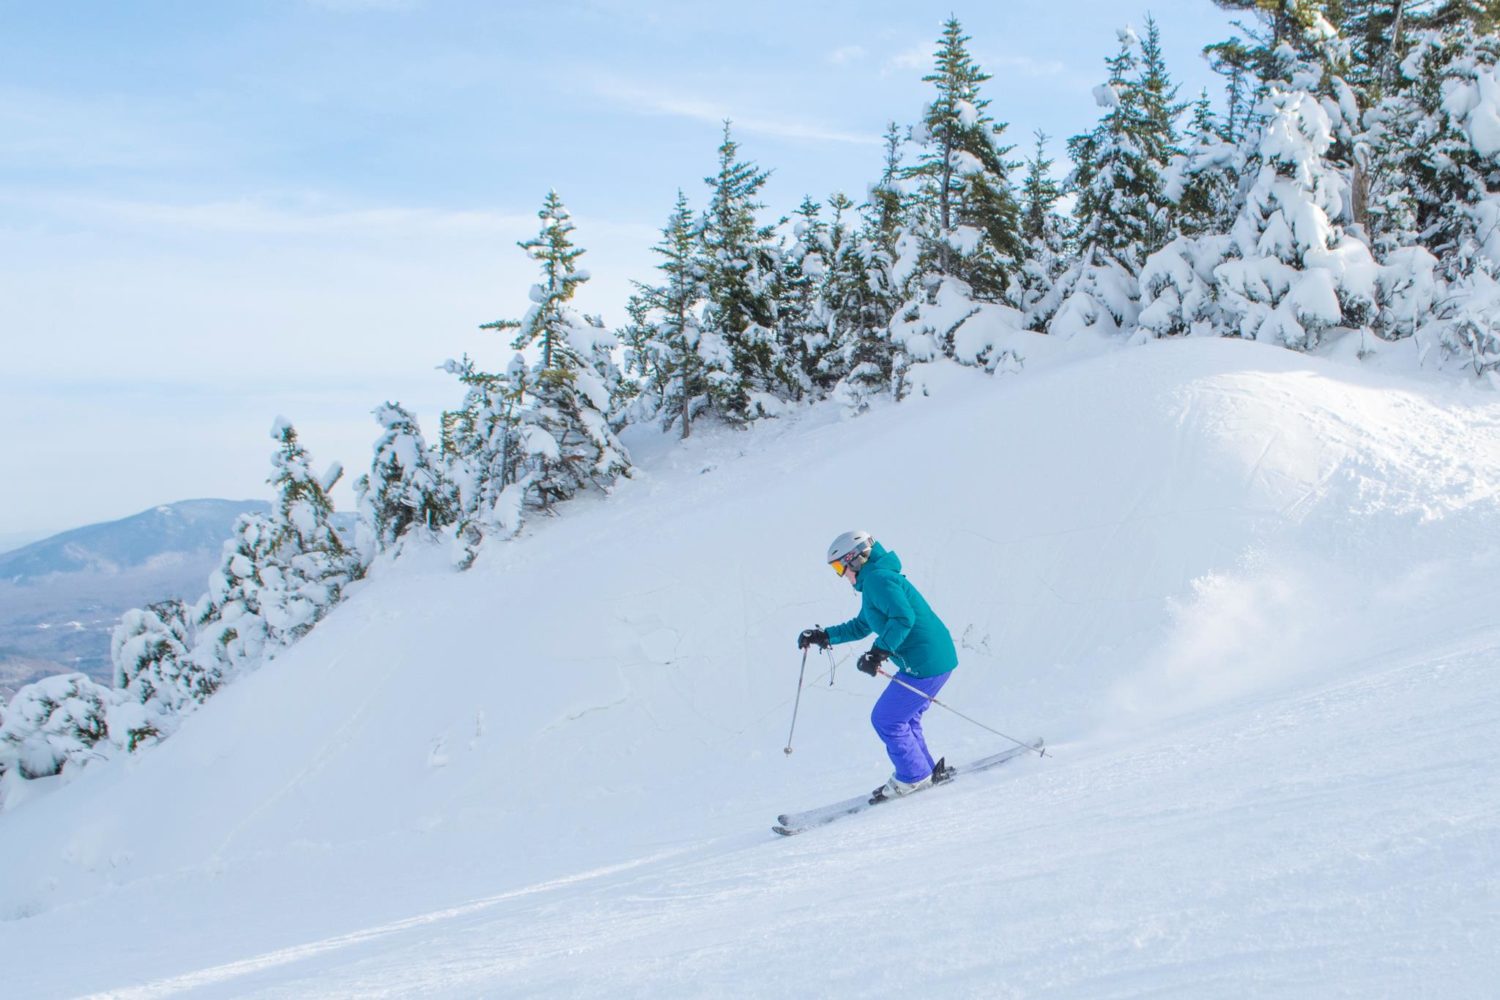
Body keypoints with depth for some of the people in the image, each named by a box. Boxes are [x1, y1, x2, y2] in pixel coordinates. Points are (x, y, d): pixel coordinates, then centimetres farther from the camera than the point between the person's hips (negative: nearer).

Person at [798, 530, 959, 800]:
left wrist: (878, 652, -29)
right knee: (903, 717, 22)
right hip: (939, 657, 10)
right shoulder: (874, 580, 19)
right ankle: (924, 770, 28)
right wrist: (824, 636, 24)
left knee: (885, 719, 1)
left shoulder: (877, 579, -14)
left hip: (924, 663, -10)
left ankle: (913, 777, 11)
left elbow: (904, 618, -27)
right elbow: (861, 626, 30)